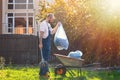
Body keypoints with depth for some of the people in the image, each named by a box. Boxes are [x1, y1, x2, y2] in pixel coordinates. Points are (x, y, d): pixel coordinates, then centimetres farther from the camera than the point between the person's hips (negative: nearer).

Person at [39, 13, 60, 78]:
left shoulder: (48, 25, 15)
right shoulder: (43, 24, -13)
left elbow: (52, 32, 23)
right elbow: (41, 34, -18)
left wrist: (57, 25, 18)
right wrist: (40, 43, -22)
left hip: (48, 42, 9)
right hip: (45, 42, -9)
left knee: (46, 58, 14)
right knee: (45, 58, -7)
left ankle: (45, 71, 22)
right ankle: (43, 72, -1)